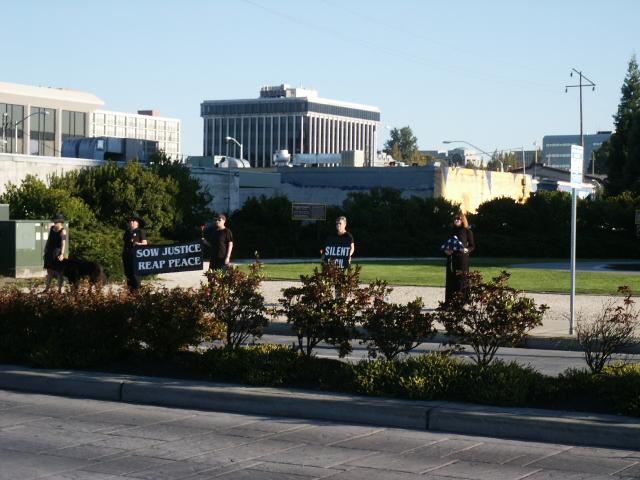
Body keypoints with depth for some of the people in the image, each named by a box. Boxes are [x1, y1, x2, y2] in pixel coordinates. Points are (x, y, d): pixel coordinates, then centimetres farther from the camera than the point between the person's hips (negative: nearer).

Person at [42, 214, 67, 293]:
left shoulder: (62, 231, -13)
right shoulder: (51, 228, 9)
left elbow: (63, 243, -24)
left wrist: (62, 254, -36)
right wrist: (45, 250, 23)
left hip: (57, 253, -7)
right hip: (49, 252, 7)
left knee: (58, 272, -1)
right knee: (49, 271, 14)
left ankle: (59, 290, 5)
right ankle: (46, 289, 22)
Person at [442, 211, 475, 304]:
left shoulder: (467, 231, 0)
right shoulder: (452, 231, 13)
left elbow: (472, 245, 1)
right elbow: (445, 246, 17)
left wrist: (468, 250, -18)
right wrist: (445, 250, -4)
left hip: (462, 258, -4)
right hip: (451, 259, 4)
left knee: (461, 280, -5)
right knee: (451, 280, 3)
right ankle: (449, 303, 5)